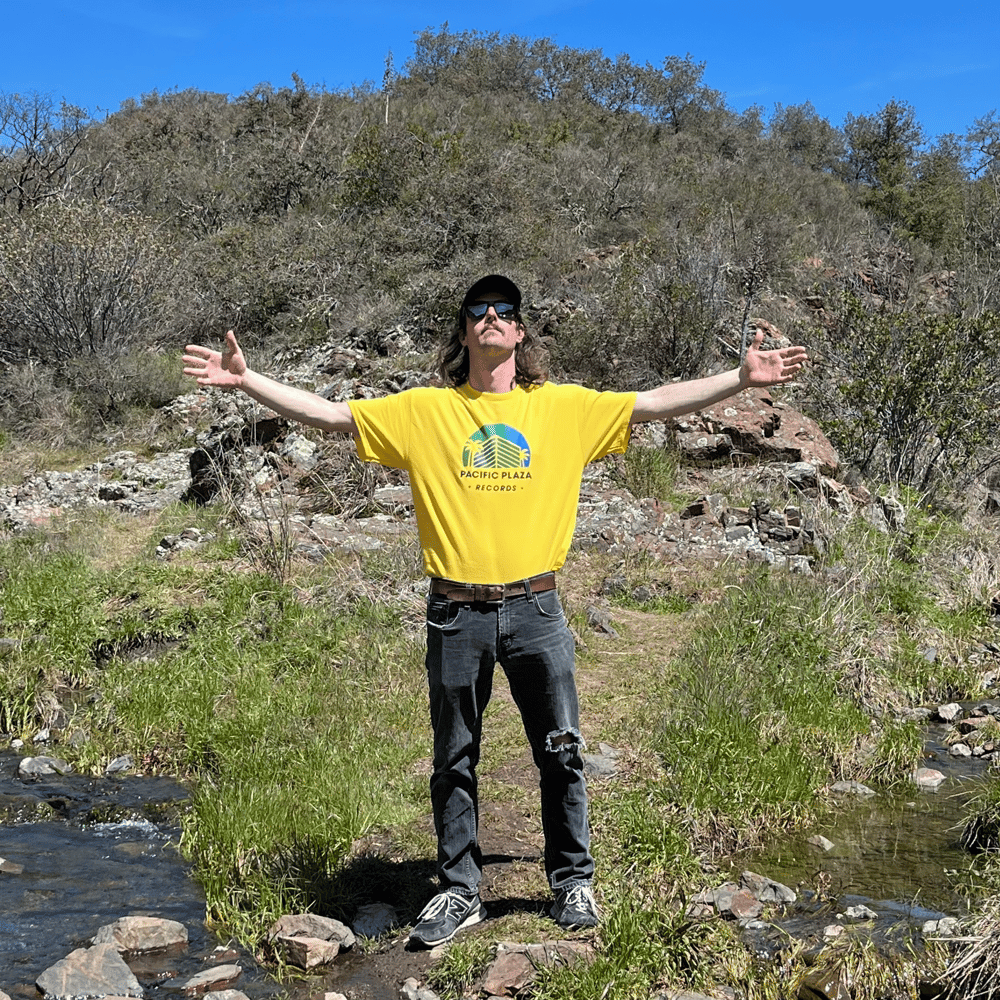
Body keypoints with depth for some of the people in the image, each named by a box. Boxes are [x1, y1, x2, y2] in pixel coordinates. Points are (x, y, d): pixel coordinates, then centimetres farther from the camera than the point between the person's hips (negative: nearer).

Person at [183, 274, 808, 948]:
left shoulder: (565, 407, 6)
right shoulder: (424, 410, 5)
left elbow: (660, 403, 4)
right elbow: (327, 414, 2)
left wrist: (744, 378, -3)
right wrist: (245, 379, -5)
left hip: (536, 611, 0)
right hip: (456, 614, 0)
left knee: (561, 751, 8)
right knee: (454, 761, 10)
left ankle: (573, 881, 27)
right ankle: (460, 892, 25)